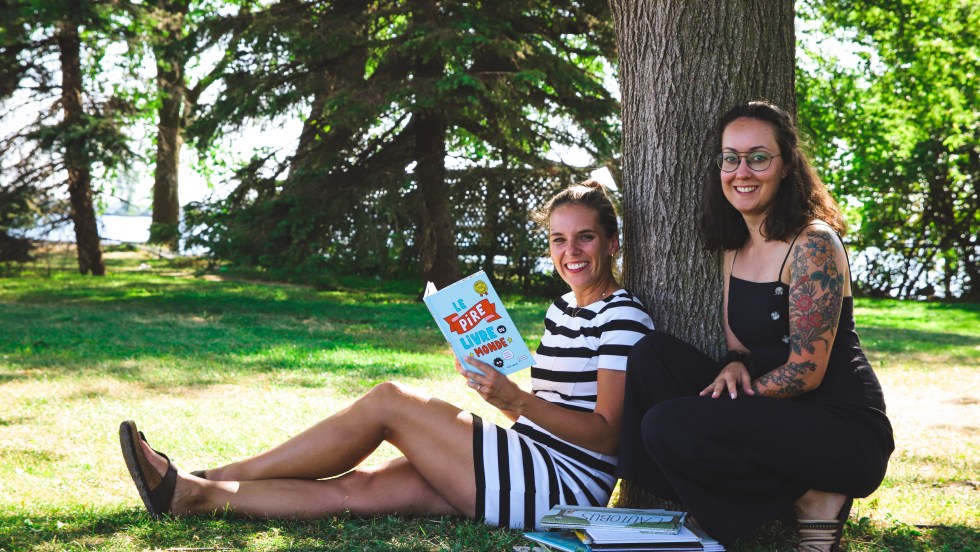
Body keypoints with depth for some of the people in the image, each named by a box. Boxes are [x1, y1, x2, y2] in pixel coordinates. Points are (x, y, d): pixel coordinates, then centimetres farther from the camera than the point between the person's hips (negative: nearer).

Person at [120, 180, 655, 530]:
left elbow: (605, 434, -15)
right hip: (532, 468, 7)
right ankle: (188, 494, -5)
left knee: (386, 401, -13)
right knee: (357, 487, -7)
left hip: (567, 485, -7)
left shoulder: (622, 314, -7)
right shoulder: (561, 308, 19)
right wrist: (493, 385, 1)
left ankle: (207, 478, -7)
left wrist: (516, 399, -26)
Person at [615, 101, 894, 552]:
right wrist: (733, 367, -9)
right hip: (777, 419, 8)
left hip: (844, 434, -8)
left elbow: (806, 372, -17)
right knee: (652, 352, -4)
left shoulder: (813, 244, -14)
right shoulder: (736, 247, 11)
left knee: (667, 426, -24)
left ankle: (811, 498, -8)